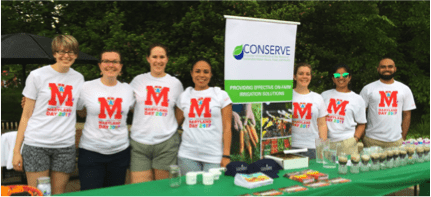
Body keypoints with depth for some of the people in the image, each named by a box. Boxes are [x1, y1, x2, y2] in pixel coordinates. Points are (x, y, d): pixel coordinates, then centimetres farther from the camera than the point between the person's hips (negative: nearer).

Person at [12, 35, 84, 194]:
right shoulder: (37, 76, 0)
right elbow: (26, 115, 1)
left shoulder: (79, 78, 10)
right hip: (36, 145, -3)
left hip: (65, 145, 3)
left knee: (59, 193, 9)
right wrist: (17, 150, -2)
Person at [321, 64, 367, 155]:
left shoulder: (357, 99, 9)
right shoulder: (325, 95, 13)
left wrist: (355, 139, -5)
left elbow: (361, 124, 10)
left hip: (347, 142, -1)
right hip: (326, 141, 1)